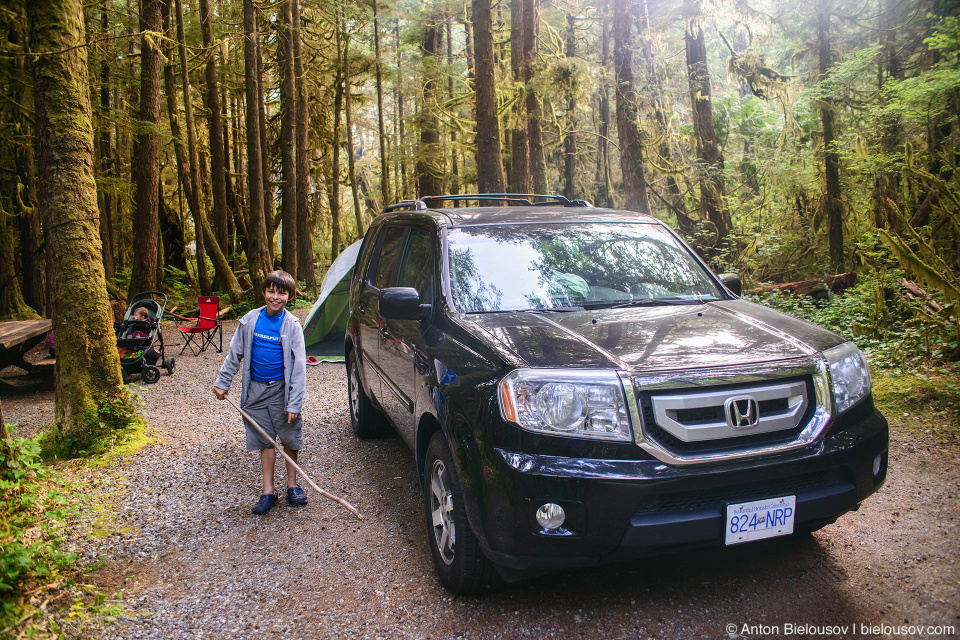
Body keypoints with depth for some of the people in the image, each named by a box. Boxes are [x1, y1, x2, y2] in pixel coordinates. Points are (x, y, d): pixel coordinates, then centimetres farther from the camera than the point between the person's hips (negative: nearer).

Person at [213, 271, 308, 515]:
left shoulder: (291, 325, -9)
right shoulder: (250, 320, -1)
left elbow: (298, 365, -10)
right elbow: (235, 353, 11)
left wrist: (294, 403, -14)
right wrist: (223, 382, 11)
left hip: (280, 389, -2)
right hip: (256, 389, 2)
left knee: (290, 439, 5)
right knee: (265, 440, 8)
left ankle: (292, 484, 24)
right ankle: (268, 491, 17)